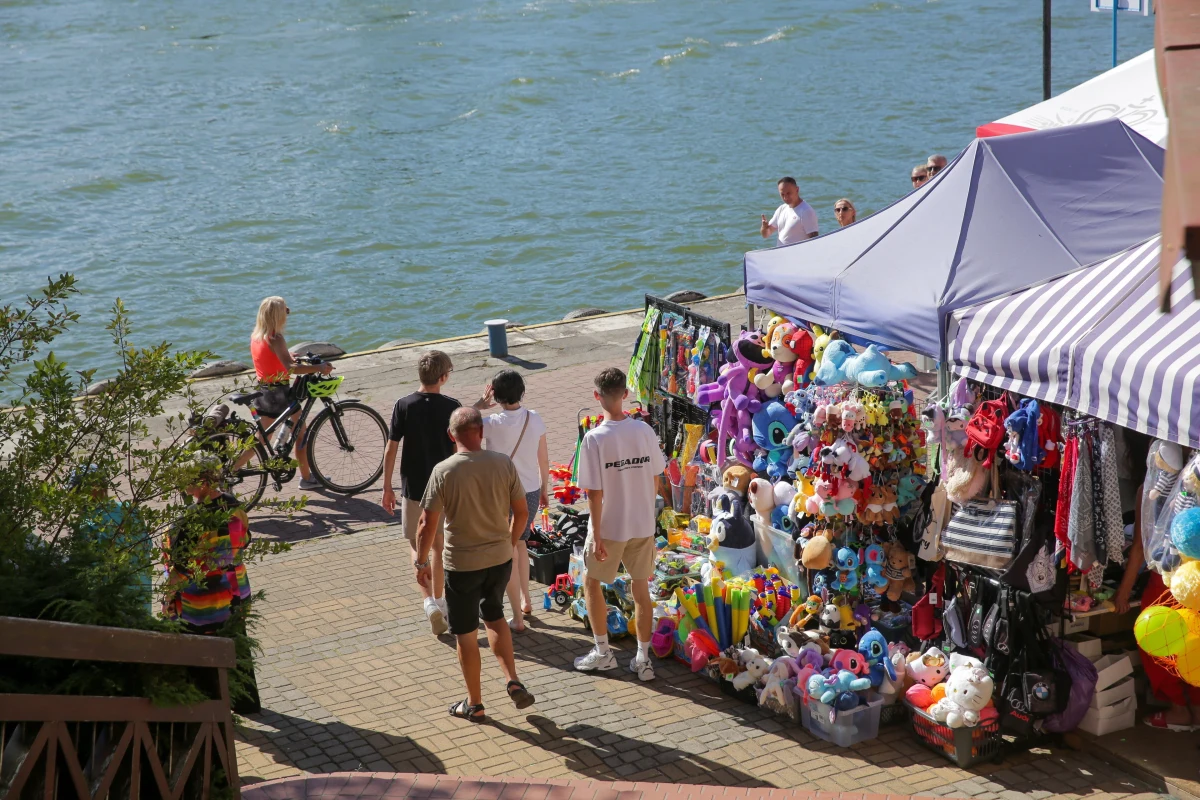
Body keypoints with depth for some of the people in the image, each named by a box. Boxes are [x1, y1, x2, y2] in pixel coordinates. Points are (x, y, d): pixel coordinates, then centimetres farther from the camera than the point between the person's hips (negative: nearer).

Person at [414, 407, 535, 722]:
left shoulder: (444, 471, -16)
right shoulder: (504, 464, -8)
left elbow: (428, 524, -13)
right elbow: (521, 512, 1)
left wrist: (421, 562, 1)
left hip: (462, 565, -3)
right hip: (501, 559, 4)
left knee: (466, 634, 12)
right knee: (494, 616, 27)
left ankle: (474, 704, 22)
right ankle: (513, 682, 16)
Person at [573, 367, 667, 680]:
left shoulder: (595, 438, -18)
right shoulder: (644, 431, -6)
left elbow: (594, 492, -16)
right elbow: (654, 477, 3)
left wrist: (596, 535, -11)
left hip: (610, 526, -4)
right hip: (643, 524, 4)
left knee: (592, 582, 17)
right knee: (641, 588, 13)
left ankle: (603, 652, 21)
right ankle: (643, 659, 15)